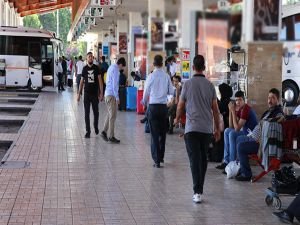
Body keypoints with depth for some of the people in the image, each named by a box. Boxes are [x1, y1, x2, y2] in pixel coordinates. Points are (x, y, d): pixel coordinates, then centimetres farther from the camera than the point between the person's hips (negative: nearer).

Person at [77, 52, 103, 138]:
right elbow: (82, 81, 9)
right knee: (86, 113, 1)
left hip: (95, 93, -1)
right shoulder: (84, 69, 4)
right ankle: (88, 131, 6)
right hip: (87, 93, 1)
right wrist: (79, 93, 6)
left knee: (96, 112, 9)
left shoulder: (96, 68, -2)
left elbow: (100, 80, -2)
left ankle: (96, 127, 32)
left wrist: (101, 93, -8)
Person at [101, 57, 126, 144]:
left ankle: (104, 131, 17)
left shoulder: (111, 67, 14)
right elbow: (115, 84, -19)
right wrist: (117, 97, -16)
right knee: (112, 116, -3)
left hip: (107, 94, 9)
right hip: (112, 95, -9)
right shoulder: (115, 70, -15)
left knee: (109, 114, 17)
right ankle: (111, 136, 0)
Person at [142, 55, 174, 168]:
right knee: (162, 133, 15)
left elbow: (146, 92, 1)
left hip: (153, 106, -2)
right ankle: (161, 156, 28)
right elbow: (171, 91, 3)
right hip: (163, 106, 2)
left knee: (154, 134, 2)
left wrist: (144, 103, 20)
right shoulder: (167, 76, -3)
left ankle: (156, 160, -1)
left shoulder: (151, 76, -9)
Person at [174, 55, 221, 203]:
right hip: (207, 128, 3)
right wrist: (218, 128, 15)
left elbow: (180, 106, 4)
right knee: (203, 159, 15)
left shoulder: (188, 84, -4)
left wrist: (177, 119, 24)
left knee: (195, 160, -5)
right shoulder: (210, 85, 3)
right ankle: (200, 188, 25)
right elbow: (215, 109, 6)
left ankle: (197, 192, -15)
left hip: (192, 128, -3)